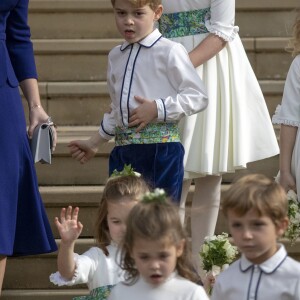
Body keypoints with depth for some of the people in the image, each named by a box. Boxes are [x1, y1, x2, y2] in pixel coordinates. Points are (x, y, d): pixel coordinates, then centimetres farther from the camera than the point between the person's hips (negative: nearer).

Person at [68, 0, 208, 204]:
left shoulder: (169, 52, -5)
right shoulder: (116, 56, 16)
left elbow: (198, 97, -9)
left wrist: (157, 109, -17)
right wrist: (94, 143, 24)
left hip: (161, 148, -6)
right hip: (123, 150, 6)